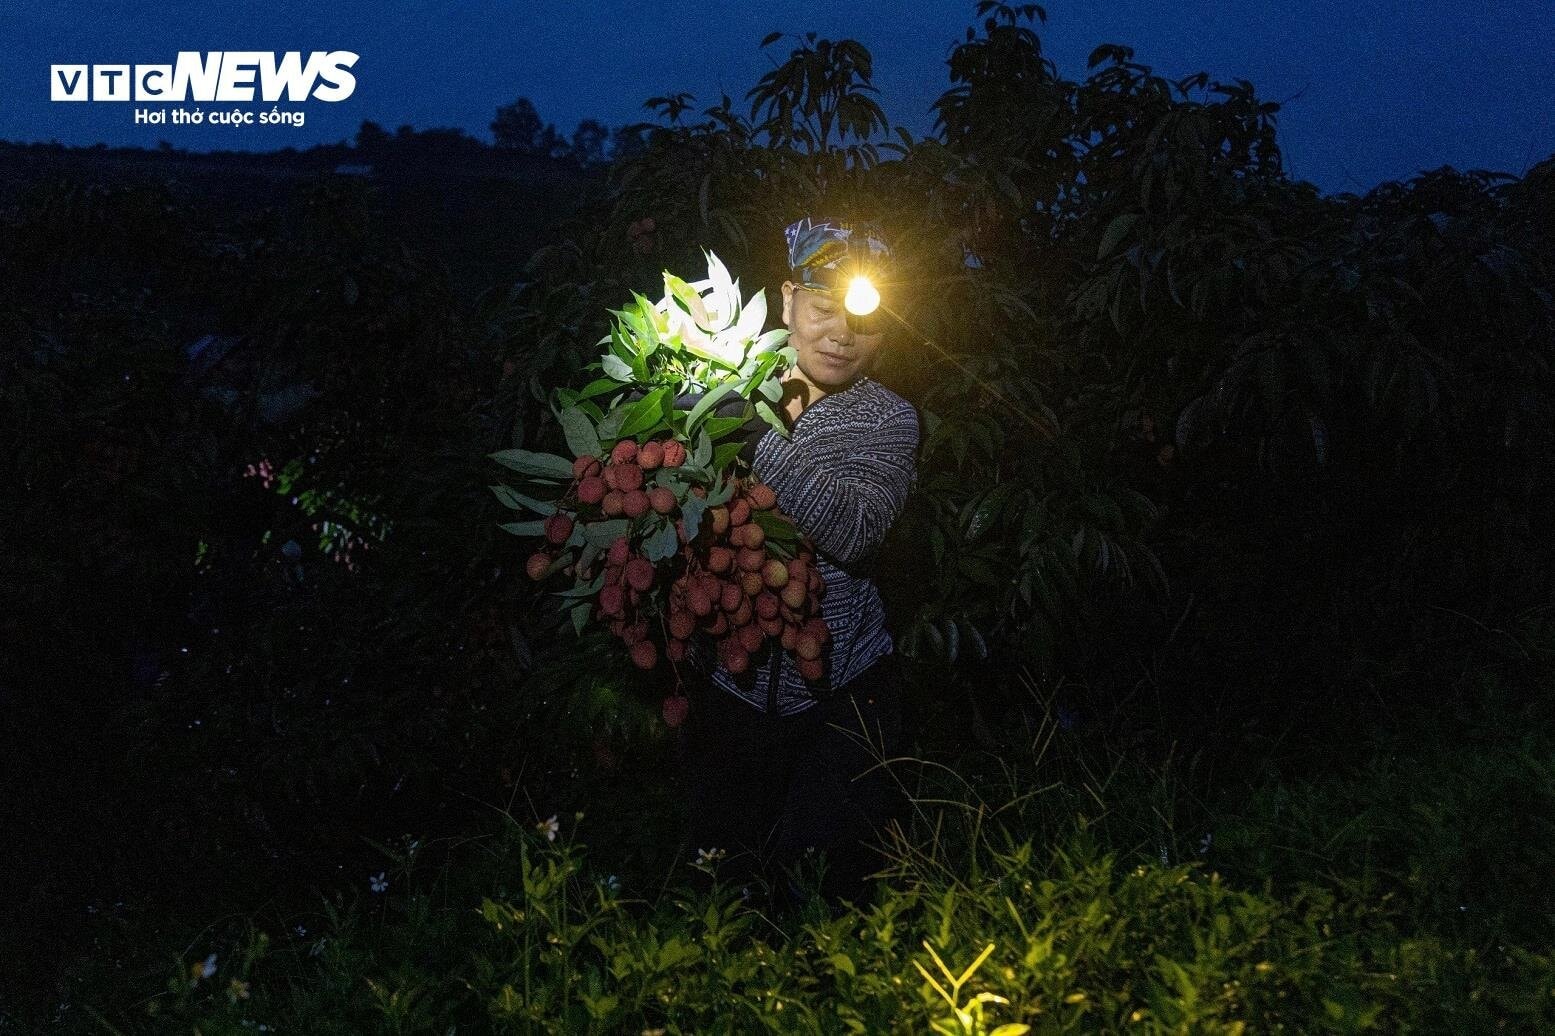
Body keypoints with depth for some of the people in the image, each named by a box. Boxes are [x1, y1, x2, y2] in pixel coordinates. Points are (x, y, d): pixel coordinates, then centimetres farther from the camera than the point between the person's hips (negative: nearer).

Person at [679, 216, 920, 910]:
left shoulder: (887, 419, -3)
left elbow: (853, 534, -22)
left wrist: (766, 434, -26)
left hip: (838, 688, -1)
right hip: (730, 675, 2)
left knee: (826, 882, 8)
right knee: (724, 874, 15)